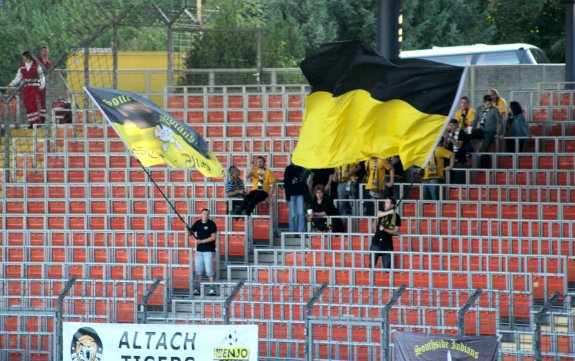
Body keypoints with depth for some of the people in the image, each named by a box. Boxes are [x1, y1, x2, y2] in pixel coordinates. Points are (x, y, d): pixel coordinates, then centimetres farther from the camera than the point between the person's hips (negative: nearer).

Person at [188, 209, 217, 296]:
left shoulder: (211, 224, -7)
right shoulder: (198, 223, 9)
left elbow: (213, 237, -13)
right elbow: (191, 232, 12)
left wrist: (202, 241, -19)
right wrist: (189, 230, -12)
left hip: (208, 250, -5)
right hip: (199, 250, 5)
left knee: (209, 270, -9)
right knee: (198, 270, 6)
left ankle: (212, 289, -7)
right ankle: (197, 289, 11)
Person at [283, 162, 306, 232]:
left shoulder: (301, 169, 9)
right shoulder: (289, 169, -2)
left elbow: (304, 182, 14)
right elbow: (286, 183, -5)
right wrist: (287, 196, -11)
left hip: (300, 194, 3)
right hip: (292, 194, -3)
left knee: (301, 213, -5)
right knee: (292, 214, 0)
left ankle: (301, 231, -3)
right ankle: (292, 231, 7)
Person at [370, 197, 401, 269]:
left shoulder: (396, 217, 0)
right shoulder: (382, 212, 4)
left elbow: (395, 232, -4)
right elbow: (379, 214, -22)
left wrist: (384, 229, -19)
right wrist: (389, 212, -40)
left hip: (387, 243, -1)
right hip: (376, 242, 1)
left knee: (387, 266, 0)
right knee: (372, 264, -2)